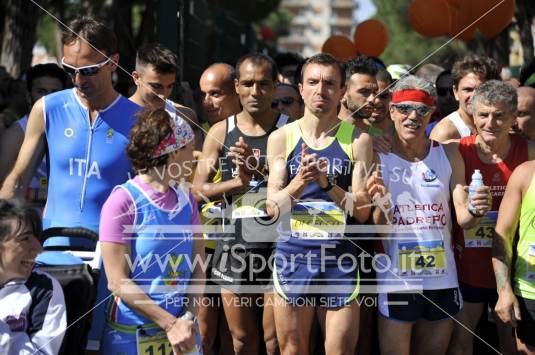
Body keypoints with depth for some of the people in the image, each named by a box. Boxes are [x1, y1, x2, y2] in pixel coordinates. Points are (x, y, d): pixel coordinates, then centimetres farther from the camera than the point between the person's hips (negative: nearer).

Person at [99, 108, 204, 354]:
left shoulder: (187, 201, 5)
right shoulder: (123, 202, -12)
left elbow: (197, 269, 4)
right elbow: (117, 282, -14)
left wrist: (188, 319, -11)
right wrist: (170, 323, -15)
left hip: (180, 328, 5)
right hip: (132, 335, -5)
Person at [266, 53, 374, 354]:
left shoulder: (358, 140, 1)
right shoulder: (281, 138, 4)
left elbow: (363, 211, -3)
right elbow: (273, 208, -2)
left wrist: (329, 185, -20)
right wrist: (299, 183, -21)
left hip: (340, 260, -1)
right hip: (292, 258, 1)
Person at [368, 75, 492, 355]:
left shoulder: (447, 154, 3)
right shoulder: (377, 157, -5)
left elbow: (462, 218, 0)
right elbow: (373, 229, -6)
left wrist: (473, 212, -23)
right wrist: (380, 205, -28)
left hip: (442, 278, 3)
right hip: (396, 282, -3)